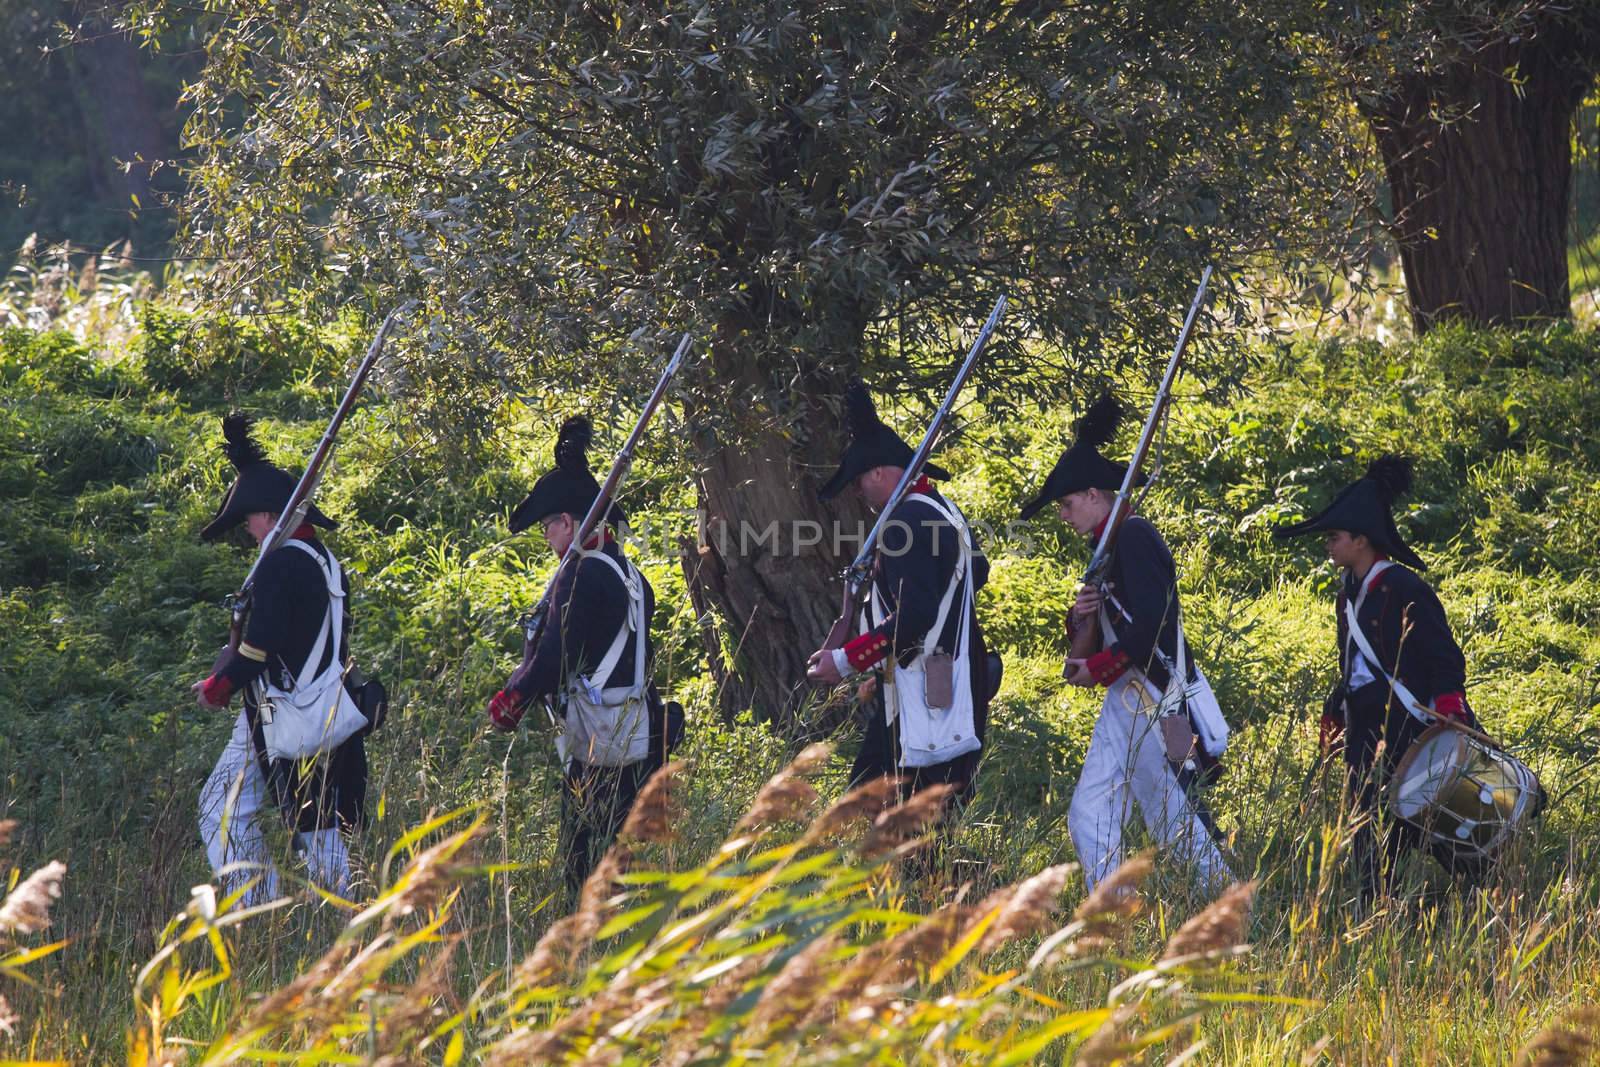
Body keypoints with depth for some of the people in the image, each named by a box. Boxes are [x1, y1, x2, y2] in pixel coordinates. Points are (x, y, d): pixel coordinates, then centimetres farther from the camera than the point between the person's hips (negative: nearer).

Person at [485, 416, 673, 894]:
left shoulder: (582, 573, -14)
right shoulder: (628, 572, 16)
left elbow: (555, 657, -17)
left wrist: (512, 698, -1)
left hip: (597, 754, -9)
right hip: (640, 744, 9)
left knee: (586, 868, -7)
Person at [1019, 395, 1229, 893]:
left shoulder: (1134, 538, -13)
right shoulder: (1107, 545, 17)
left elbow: (1155, 624, -23)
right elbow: (1097, 638, 20)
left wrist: (1100, 668, -13)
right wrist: (1080, 617, -1)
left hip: (1155, 702, -10)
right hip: (1123, 702, 10)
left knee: (1178, 823, -3)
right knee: (1088, 818, 4)